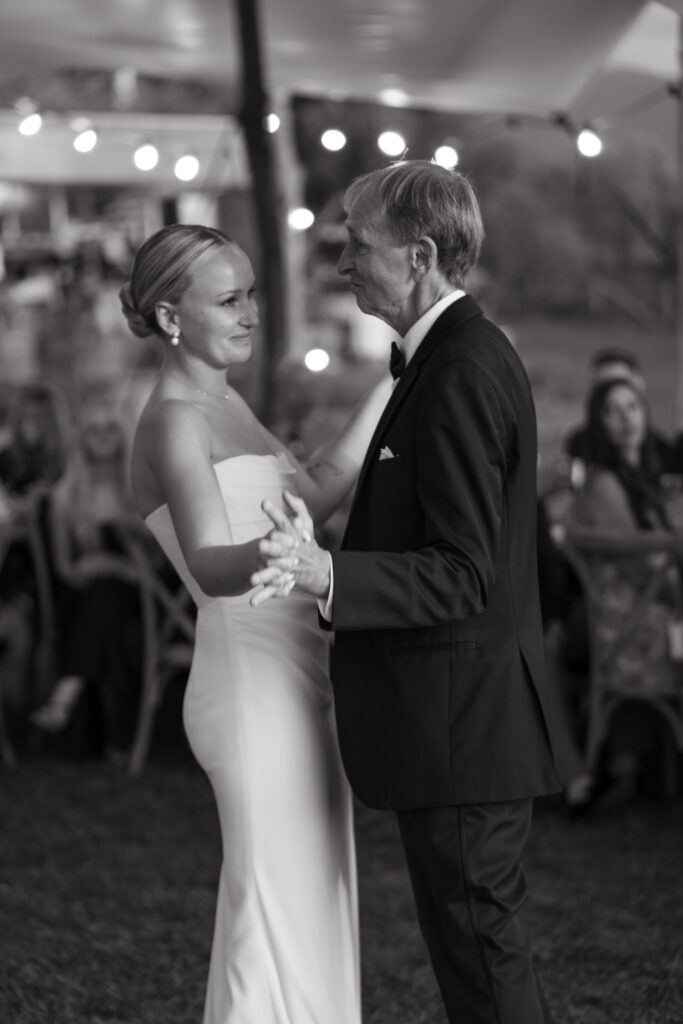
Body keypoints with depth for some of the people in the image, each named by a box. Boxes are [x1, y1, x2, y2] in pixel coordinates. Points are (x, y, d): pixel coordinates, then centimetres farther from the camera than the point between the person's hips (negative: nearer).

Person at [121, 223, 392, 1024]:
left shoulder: (222, 406, 15)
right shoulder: (176, 420, -14)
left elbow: (317, 489, 19)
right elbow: (210, 564, -28)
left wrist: (398, 379, 17)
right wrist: (268, 554, -51)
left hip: (292, 681, 10)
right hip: (255, 686, -10)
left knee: (305, 917, 15)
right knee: (281, 923, -7)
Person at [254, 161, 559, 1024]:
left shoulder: (460, 375, -19)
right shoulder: (463, 356, 13)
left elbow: (462, 574, -24)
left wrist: (327, 573, -35)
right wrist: (321, 557, 26)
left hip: (462, 726, -10)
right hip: (460, 723, 10)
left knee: (479, 947, -2)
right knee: (477, 944, 17)